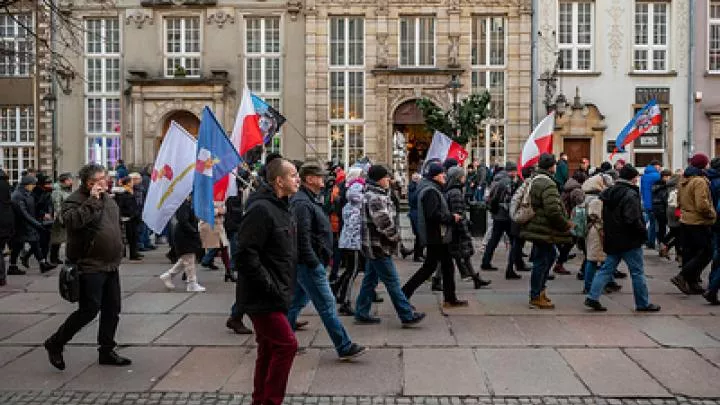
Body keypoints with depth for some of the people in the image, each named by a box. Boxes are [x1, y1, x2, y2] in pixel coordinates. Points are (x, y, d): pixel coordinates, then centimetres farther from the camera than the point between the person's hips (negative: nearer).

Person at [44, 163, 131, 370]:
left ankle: (106, 351, 23)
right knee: (89, 310, -6)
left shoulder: (108, 200, 14)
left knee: (112, 310, 10)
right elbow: (72, 221, -31)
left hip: (111, 266, 8)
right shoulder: (75, 200, -10)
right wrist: (92, 200, -28)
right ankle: (55, 343, 15)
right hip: (90, 267, -8)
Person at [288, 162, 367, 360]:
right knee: (327, 304, -5)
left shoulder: (308, 201, 17)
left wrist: (324, 258, 18)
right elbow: (302, 238, -24)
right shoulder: (302, 203, -17)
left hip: (307, 264, 11)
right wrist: (313, 263, -22)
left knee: (297, 302, 16)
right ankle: (345, 347, 2)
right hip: (309, 264, -11)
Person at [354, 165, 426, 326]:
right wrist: (396, 236, -8)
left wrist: (393, 235, 12)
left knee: (370, 279, 15)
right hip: (378, 246, -10)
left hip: (373, 246, 10)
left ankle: (361, 314, 22)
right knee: (392, 282, -4)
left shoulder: (372, 194, 14)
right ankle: (407, 316, 2)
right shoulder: (375, 198, -19)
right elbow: (384, 222, -25)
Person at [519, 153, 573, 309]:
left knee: (550, 256, 22)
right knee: (541, 262, -2)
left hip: (537, 228, 11)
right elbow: (553, 211, -26)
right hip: (543, 231, -11)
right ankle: (535, 298, 6)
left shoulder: (533, 181, 13)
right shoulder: (548, 185, -20)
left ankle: (539, 289, 28)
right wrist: (566, 224, -11)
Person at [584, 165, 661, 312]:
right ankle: (643, 303, 14)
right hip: (629, 240, -8)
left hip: (612, 239, 8)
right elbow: (633, 220, -22)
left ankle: (593, 297, 2)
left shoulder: (610, 192, 11)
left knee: (607, 268, 10)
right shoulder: (630, 194, -16)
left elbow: (605, 216, 17)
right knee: (637, 272, 4)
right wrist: (643, 233, -9)